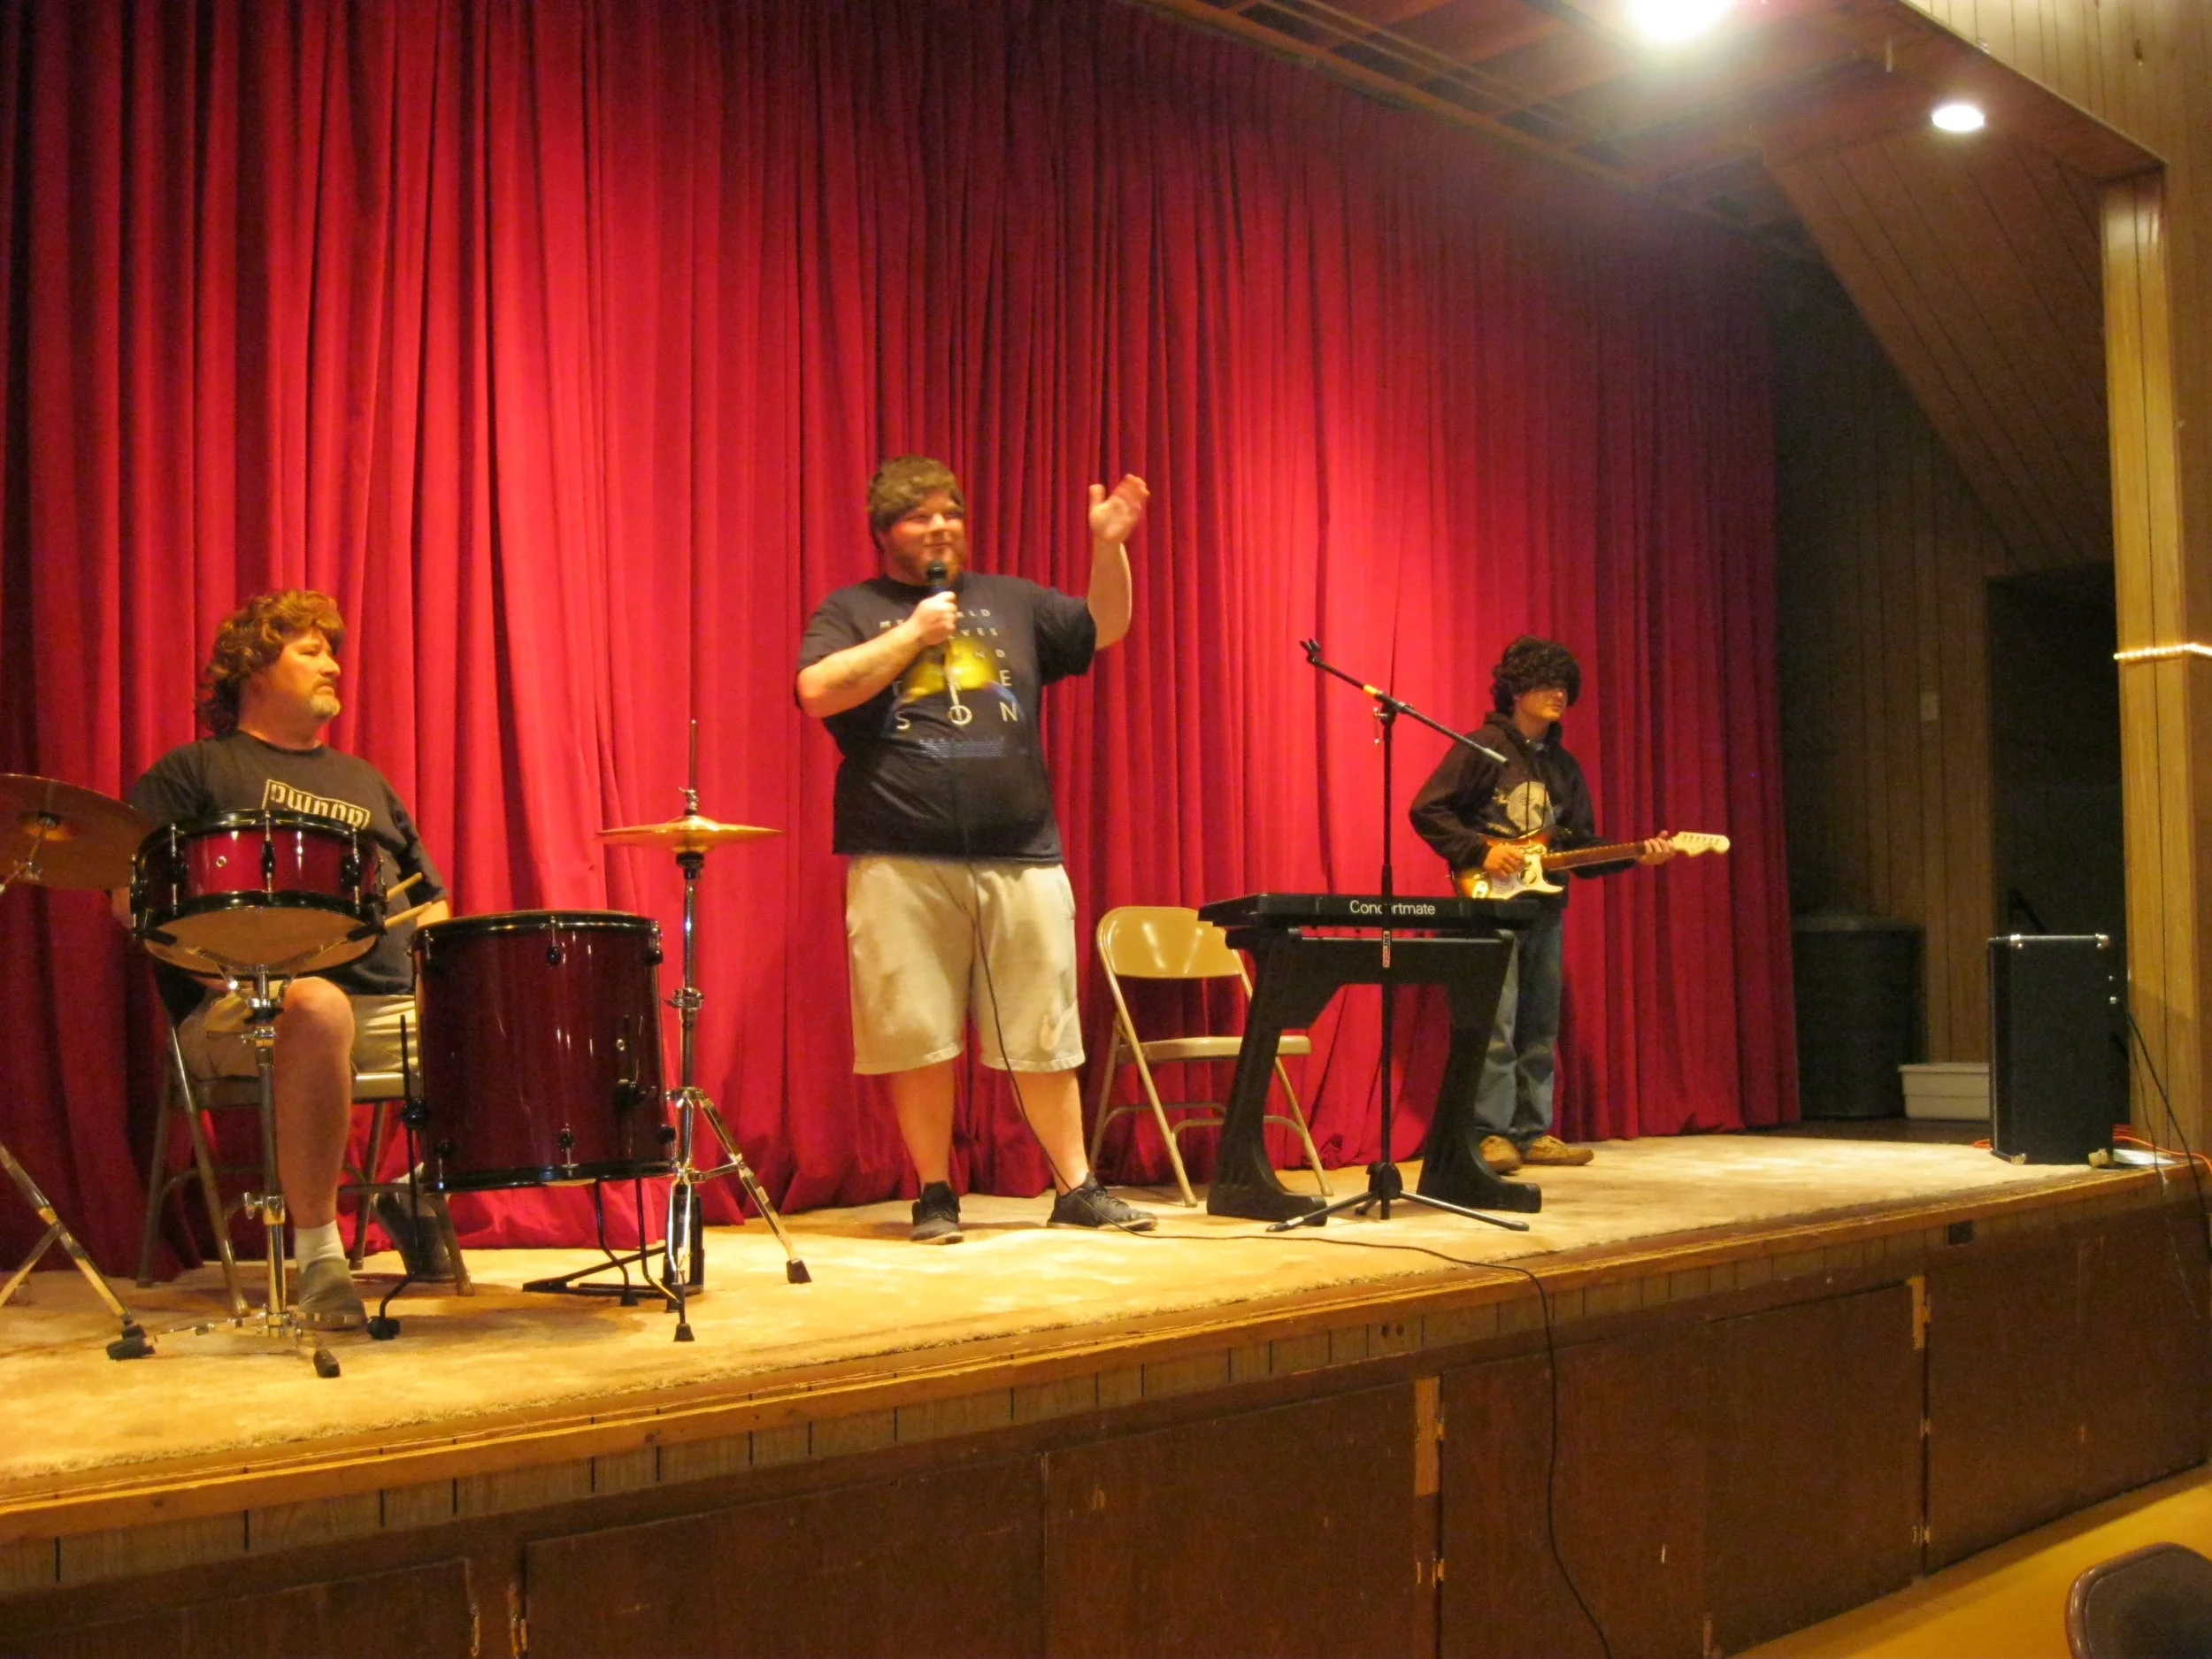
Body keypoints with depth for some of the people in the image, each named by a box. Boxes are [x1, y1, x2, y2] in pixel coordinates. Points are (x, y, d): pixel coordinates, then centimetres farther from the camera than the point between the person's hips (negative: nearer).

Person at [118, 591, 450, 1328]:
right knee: (318, 1009, -40)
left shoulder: (362, 780, 29)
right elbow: (134, 898, -2)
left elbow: (427, 898, 28)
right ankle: (317, 1256, -30)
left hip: (393, 1007, 6)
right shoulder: (192, 771, 11)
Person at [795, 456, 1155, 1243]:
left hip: (1022, 860, 3)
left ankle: (1076, 1187, 17)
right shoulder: (851, 611, 7)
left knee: (1045, 1039, 6)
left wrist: (1109, 546, -1)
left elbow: (1104, 628, 16)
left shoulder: (1011, 602, 17)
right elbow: (818, 692, -10)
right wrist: (914, 633, -7)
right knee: (917, 1039, 0)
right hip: (902, 866, -3)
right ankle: (935, 1194, 14)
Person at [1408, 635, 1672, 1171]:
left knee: (1540, 1030, 9)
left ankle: (1532, 1133, 15)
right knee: (1496, 1026, -12)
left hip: (1545, 909, 7)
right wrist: (1481, 851, -16)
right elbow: (1426, 811, -7)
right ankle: (1490, 1136, -8)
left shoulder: (1563, 765, 17)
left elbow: (1581, 847, 15)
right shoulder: (1482, 747, -4)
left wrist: (1635, 855, 0)